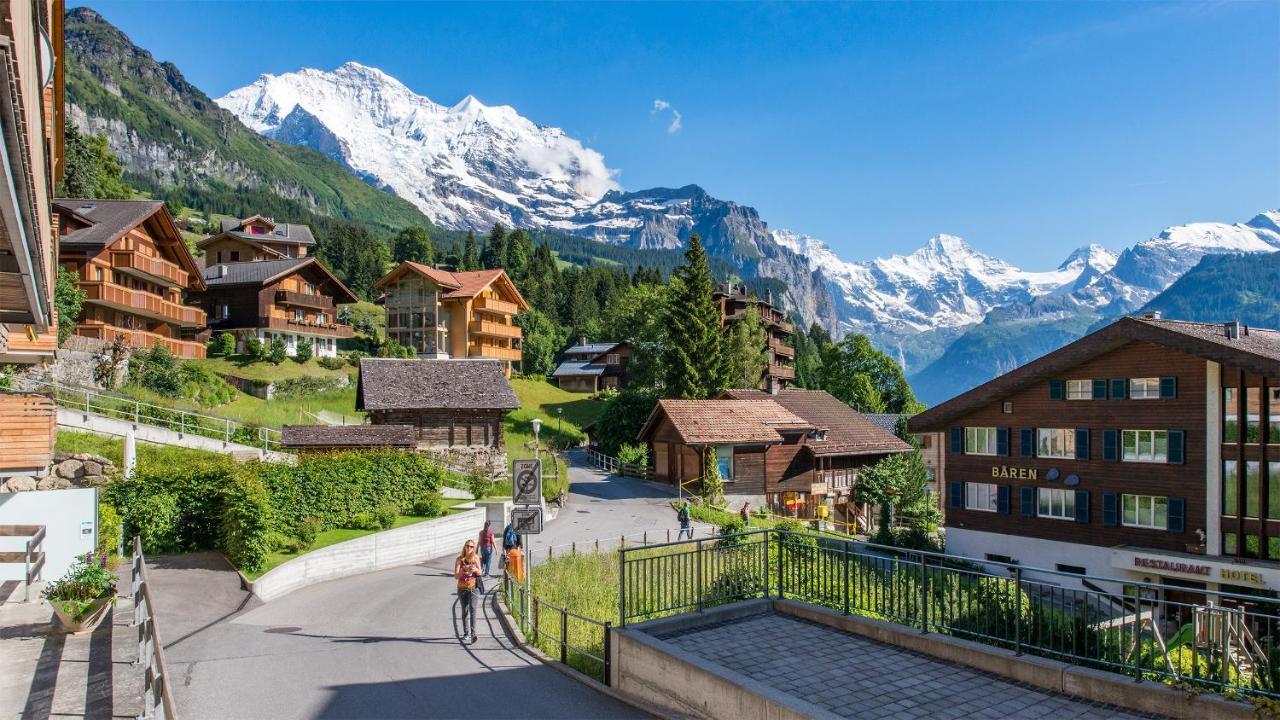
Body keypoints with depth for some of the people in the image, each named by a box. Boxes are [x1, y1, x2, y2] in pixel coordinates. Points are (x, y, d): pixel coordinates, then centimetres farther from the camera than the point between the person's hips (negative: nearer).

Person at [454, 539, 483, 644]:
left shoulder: (476, 558, 0)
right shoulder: (460, 559, -4)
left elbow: (480, 574, 4)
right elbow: (456, 576, -9)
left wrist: (475, 569, -17)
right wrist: (464, 570, -27)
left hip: (473, 587, -1)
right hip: (462, 588, 1)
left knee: (472, 608, -19)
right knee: (465, 611, 11)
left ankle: (473, 633, -23)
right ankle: (466, 634, 26)